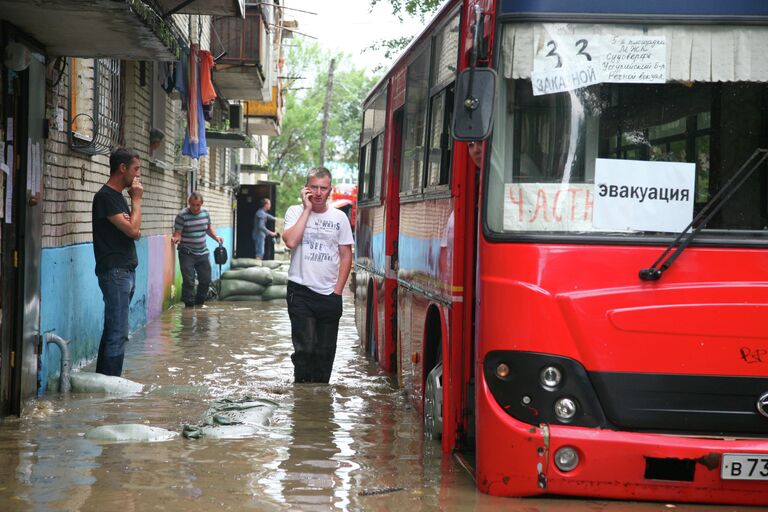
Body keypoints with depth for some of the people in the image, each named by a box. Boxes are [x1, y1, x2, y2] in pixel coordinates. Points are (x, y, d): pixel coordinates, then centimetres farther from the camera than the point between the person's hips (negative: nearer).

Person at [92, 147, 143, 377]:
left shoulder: (118, 196, 17)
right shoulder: (105, 197, -12)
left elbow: (134, 232, 20)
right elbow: (133, 229, -17)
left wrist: (134, 229, -2)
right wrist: (136, 199, -6)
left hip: (126, 271, 10)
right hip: (114, 272, -10)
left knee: (113, 330, 11)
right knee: (118, 333, -10)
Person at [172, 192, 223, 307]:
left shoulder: (205, 213, 4)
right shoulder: (182, 215, -14)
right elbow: (177, 233, -13)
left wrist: (215, 236, 3)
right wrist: (176, 238, -35)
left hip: (202, 253, 6)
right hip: (187, 254, -6)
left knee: (206, 280, 11)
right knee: (188, 281, -9)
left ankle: (199, 302, 30)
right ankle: (189, 305, 1)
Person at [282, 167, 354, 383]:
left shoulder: (339, 218, 7)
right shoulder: (296, 212, 1)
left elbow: (346, 256, 9)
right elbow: (290, 241, -17)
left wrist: (338, 291, 1)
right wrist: (307, 208, -12)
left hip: (329, 295, 3)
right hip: (301, 292, -3)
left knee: (326, 353, 7)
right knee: (305, 348, -11)